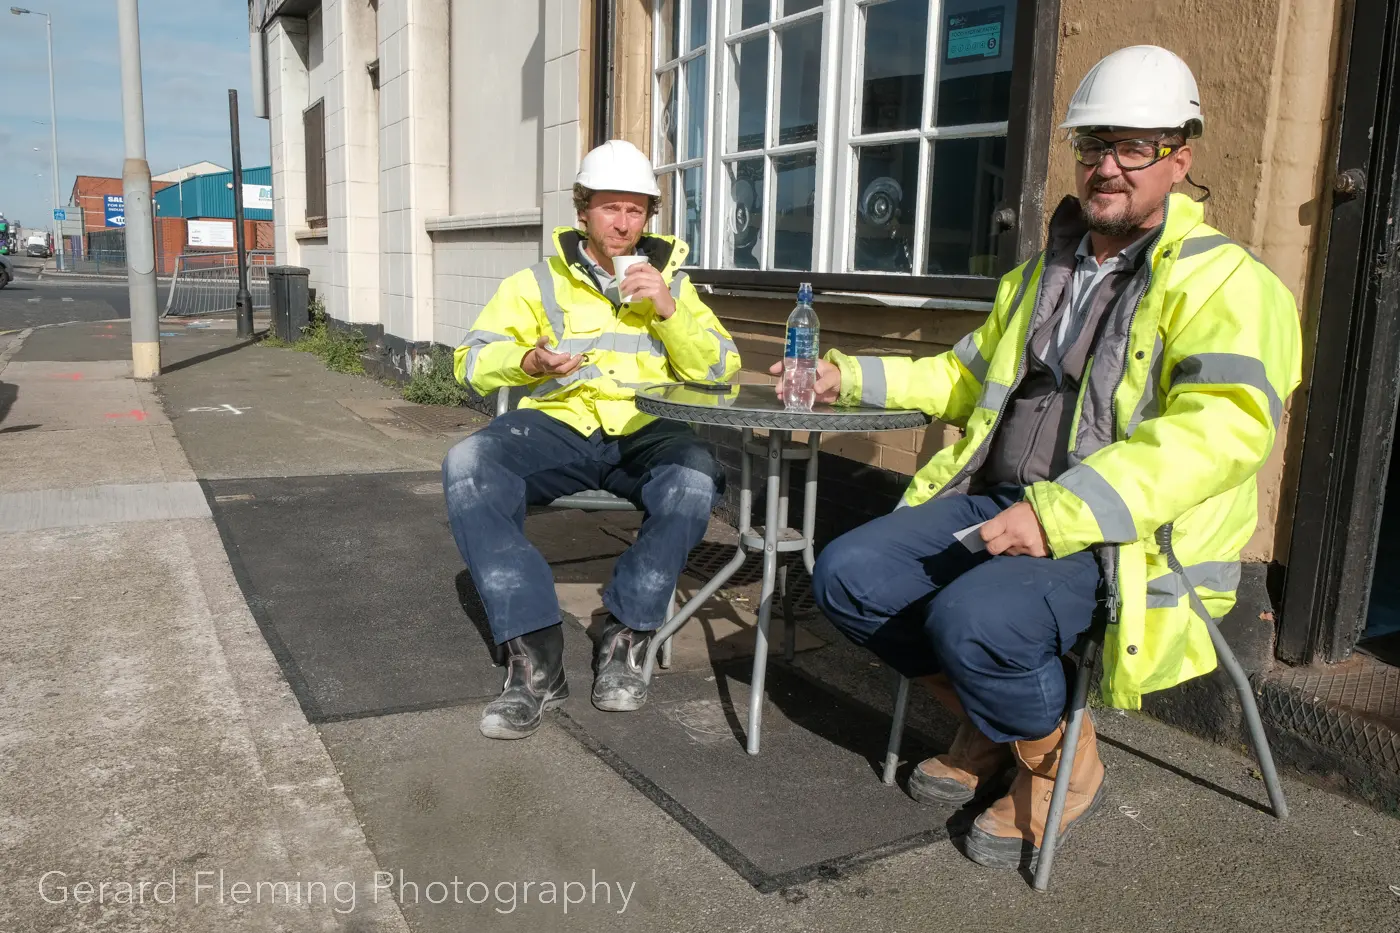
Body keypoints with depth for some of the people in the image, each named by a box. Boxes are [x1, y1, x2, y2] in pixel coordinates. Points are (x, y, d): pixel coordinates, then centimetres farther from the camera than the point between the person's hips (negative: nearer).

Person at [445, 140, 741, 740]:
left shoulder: (671, 282, 21)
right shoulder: (539, 282, 17)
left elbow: (719, 371, 11)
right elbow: (472, 361, 11)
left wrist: (669, 309, -4)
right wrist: (528, 361, -10)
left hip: (644, 432, 0)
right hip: (556, 424, 1)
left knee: (695, 479, -36)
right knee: (467, 466, -31)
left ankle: (625, 642, -19)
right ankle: (535, 656, -29)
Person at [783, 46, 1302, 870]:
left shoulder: (1225, 283, -6)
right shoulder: (1042, 273, 20)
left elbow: (1221, 430, -23)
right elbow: (966, 376, 33)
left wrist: (1061, 513, -32)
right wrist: (850, 378, 23)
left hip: (1125, 539, -7)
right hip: (995, 503, 8)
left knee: (973, 617, -33)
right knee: (848, 577, -9)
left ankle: (1061, 765, 2)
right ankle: (991, 730, 14)